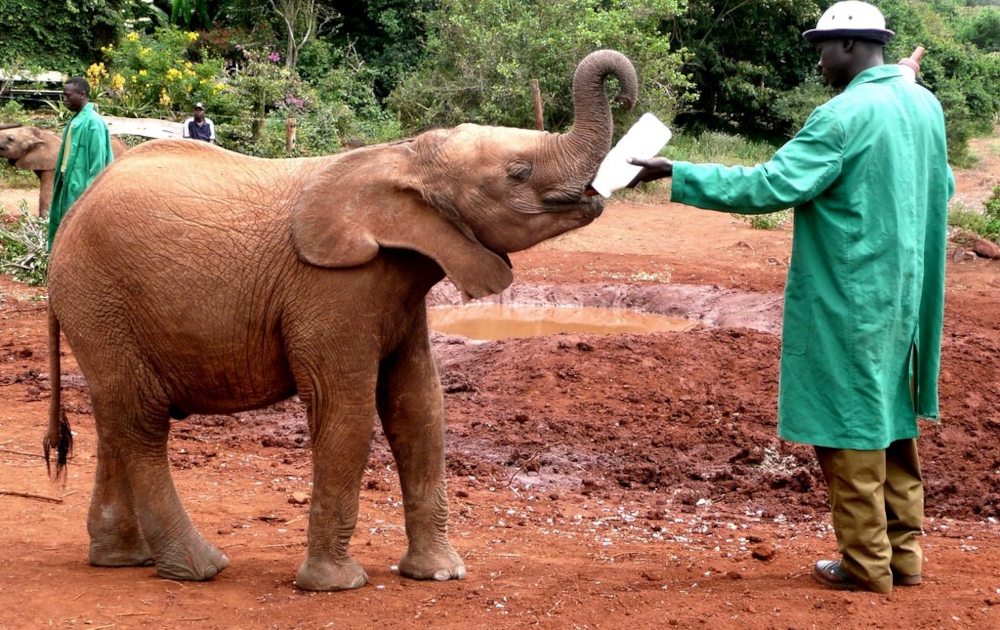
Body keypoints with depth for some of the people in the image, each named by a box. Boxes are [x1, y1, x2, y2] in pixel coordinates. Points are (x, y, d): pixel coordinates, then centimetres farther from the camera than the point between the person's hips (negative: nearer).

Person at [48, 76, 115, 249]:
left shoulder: (93, 122, -15)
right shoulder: (76, 119, 13)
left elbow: (98, 160, -18)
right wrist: (62, 181, 17)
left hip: (81, 187, -9)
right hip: (69, 185, 9)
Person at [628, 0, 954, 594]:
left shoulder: (844, 115, -19)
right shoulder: (925, 104, 6)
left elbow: (769, 187, -23)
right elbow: (943, 188, 18)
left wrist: (674, 173, -19)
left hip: (849, 301, -8)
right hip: (904, 295, 8)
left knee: (850, 424, 3)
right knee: (892, 421, 16)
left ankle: (867, 564, 11)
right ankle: (904, 552, 24)